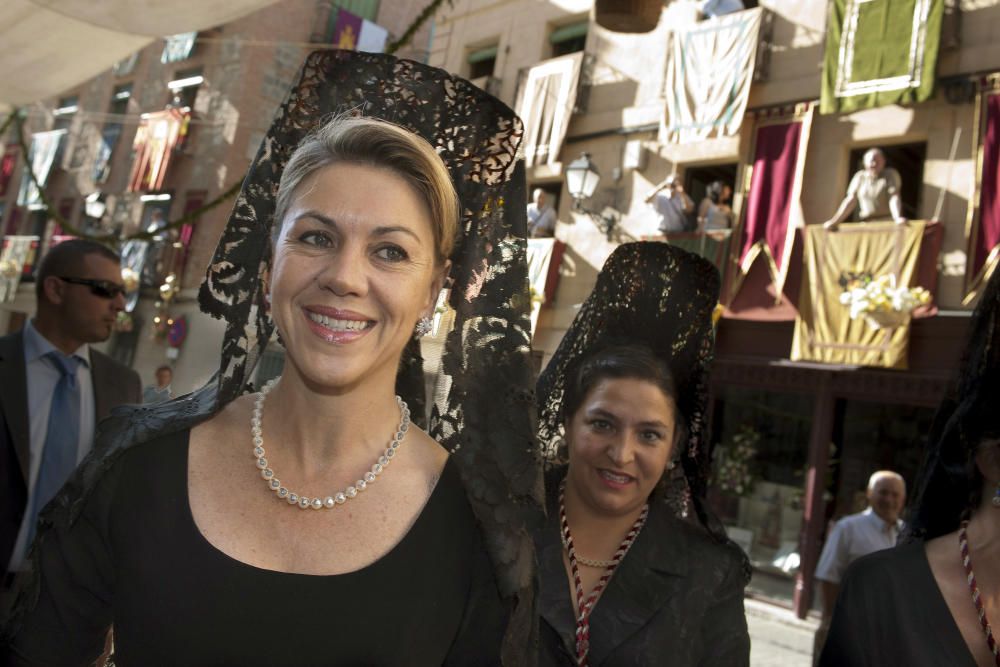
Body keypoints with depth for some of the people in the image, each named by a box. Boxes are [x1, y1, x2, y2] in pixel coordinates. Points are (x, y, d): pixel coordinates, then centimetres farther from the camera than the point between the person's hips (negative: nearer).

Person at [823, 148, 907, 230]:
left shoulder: (891, 175, 3)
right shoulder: (860, 177, 12)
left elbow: (894, 198, -8)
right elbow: (851, 200, 10)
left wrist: (898, 218, -25)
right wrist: (835, 221, 2)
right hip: (866, 225, 3)